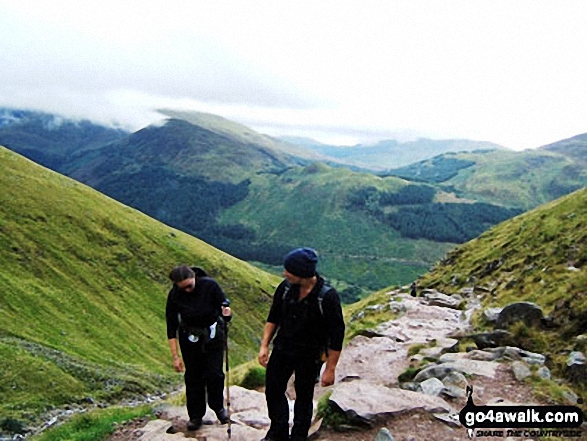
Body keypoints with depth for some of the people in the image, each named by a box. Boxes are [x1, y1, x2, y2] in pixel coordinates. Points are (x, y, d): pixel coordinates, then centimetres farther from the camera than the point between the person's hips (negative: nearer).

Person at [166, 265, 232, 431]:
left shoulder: (210, 285, -20)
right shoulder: (174, 295, -16)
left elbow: (224, 304, -8)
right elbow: (171, 328, -11)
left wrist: (227, 313, -34)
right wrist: (175, 357, -12)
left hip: (213, 336, -1)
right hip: (190, 338, 1)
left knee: (214, 374, 0)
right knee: (193, 377, 5)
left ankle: (218, 407, 25)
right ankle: (195, 415, 21)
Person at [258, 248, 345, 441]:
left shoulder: (327, 296, -24)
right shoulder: (286, 287, -11)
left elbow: (336, 336, -17)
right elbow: (273, 318, 5)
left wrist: (330, 369, -15)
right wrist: (264, 345, 0)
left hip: (309, 356, -4)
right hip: (282, 349, 4)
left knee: (303, 398, 12)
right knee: (273, 390, 13)